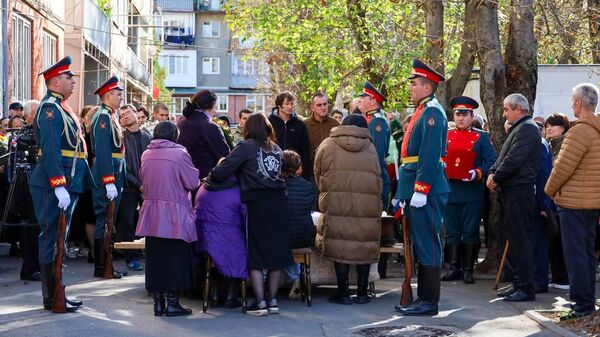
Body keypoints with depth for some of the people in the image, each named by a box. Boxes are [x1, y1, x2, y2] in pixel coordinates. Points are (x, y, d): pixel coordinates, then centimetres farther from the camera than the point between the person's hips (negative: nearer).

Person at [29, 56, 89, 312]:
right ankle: (52, 298, 0)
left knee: (58, 239, 13)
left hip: (67, 184, 10)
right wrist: (59, 186, -26)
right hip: (54, 185, -10)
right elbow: (50, 149, -21)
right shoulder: (50, 108, -12)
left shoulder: (61, 107, 18)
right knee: (52, 239, -5)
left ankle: (56, 293, 21)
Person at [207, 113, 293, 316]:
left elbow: (221, 171, -9)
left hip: (257, 203, -5)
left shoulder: (247, 147, -2)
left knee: (256, 254, 2)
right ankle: (273, 300, 14)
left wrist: (209, 177, 11)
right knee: (276, 251, 10)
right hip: (279, 202, 5)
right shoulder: (276, 149, 14)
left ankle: (260, 302, -1)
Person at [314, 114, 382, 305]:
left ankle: (343, 292, 4)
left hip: (336, 204, -1)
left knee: (340, 246, 3)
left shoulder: (328, 145, 8)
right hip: (367, 206, 1)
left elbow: (318, 174, 14)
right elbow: (378, 178, 16)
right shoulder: (370, 148, 12)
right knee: (365, 246, 7)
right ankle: (362, 292, 10)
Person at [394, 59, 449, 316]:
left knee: (427, 245, -6)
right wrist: (405, 193, 22)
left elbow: (431, 155, -20)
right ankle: (423, 298, 20)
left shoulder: (432, 113, -12)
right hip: (416, 190, 10)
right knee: (420, 244, 13)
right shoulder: (422, 111, 18)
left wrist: (420, 190, -23)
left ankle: (429, 302, -1)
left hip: (426, 190, -10)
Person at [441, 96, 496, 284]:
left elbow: (491, 162, -1)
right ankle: (454, 268, 11)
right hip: (450, 191, 3)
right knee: (452, 232, 5)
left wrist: (478, 173, -17)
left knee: (470, 233, 1)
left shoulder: (481, 138, 5)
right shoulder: (445, 136, 13)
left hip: (472, 193, -3)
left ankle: (468, 270, 7)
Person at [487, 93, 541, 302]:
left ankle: (527, 288, -6)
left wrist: (496, 178, -10)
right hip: (510, 191, 10)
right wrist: (492, 174, 3)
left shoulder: (527, 129, -12)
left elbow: (513, 160, -21)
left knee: (519, 240, -9)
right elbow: (503, 157, 21)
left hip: (519, 192, -10)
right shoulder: (518, 129, 22)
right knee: (514, 238, 13)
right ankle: (520, 283, 19)